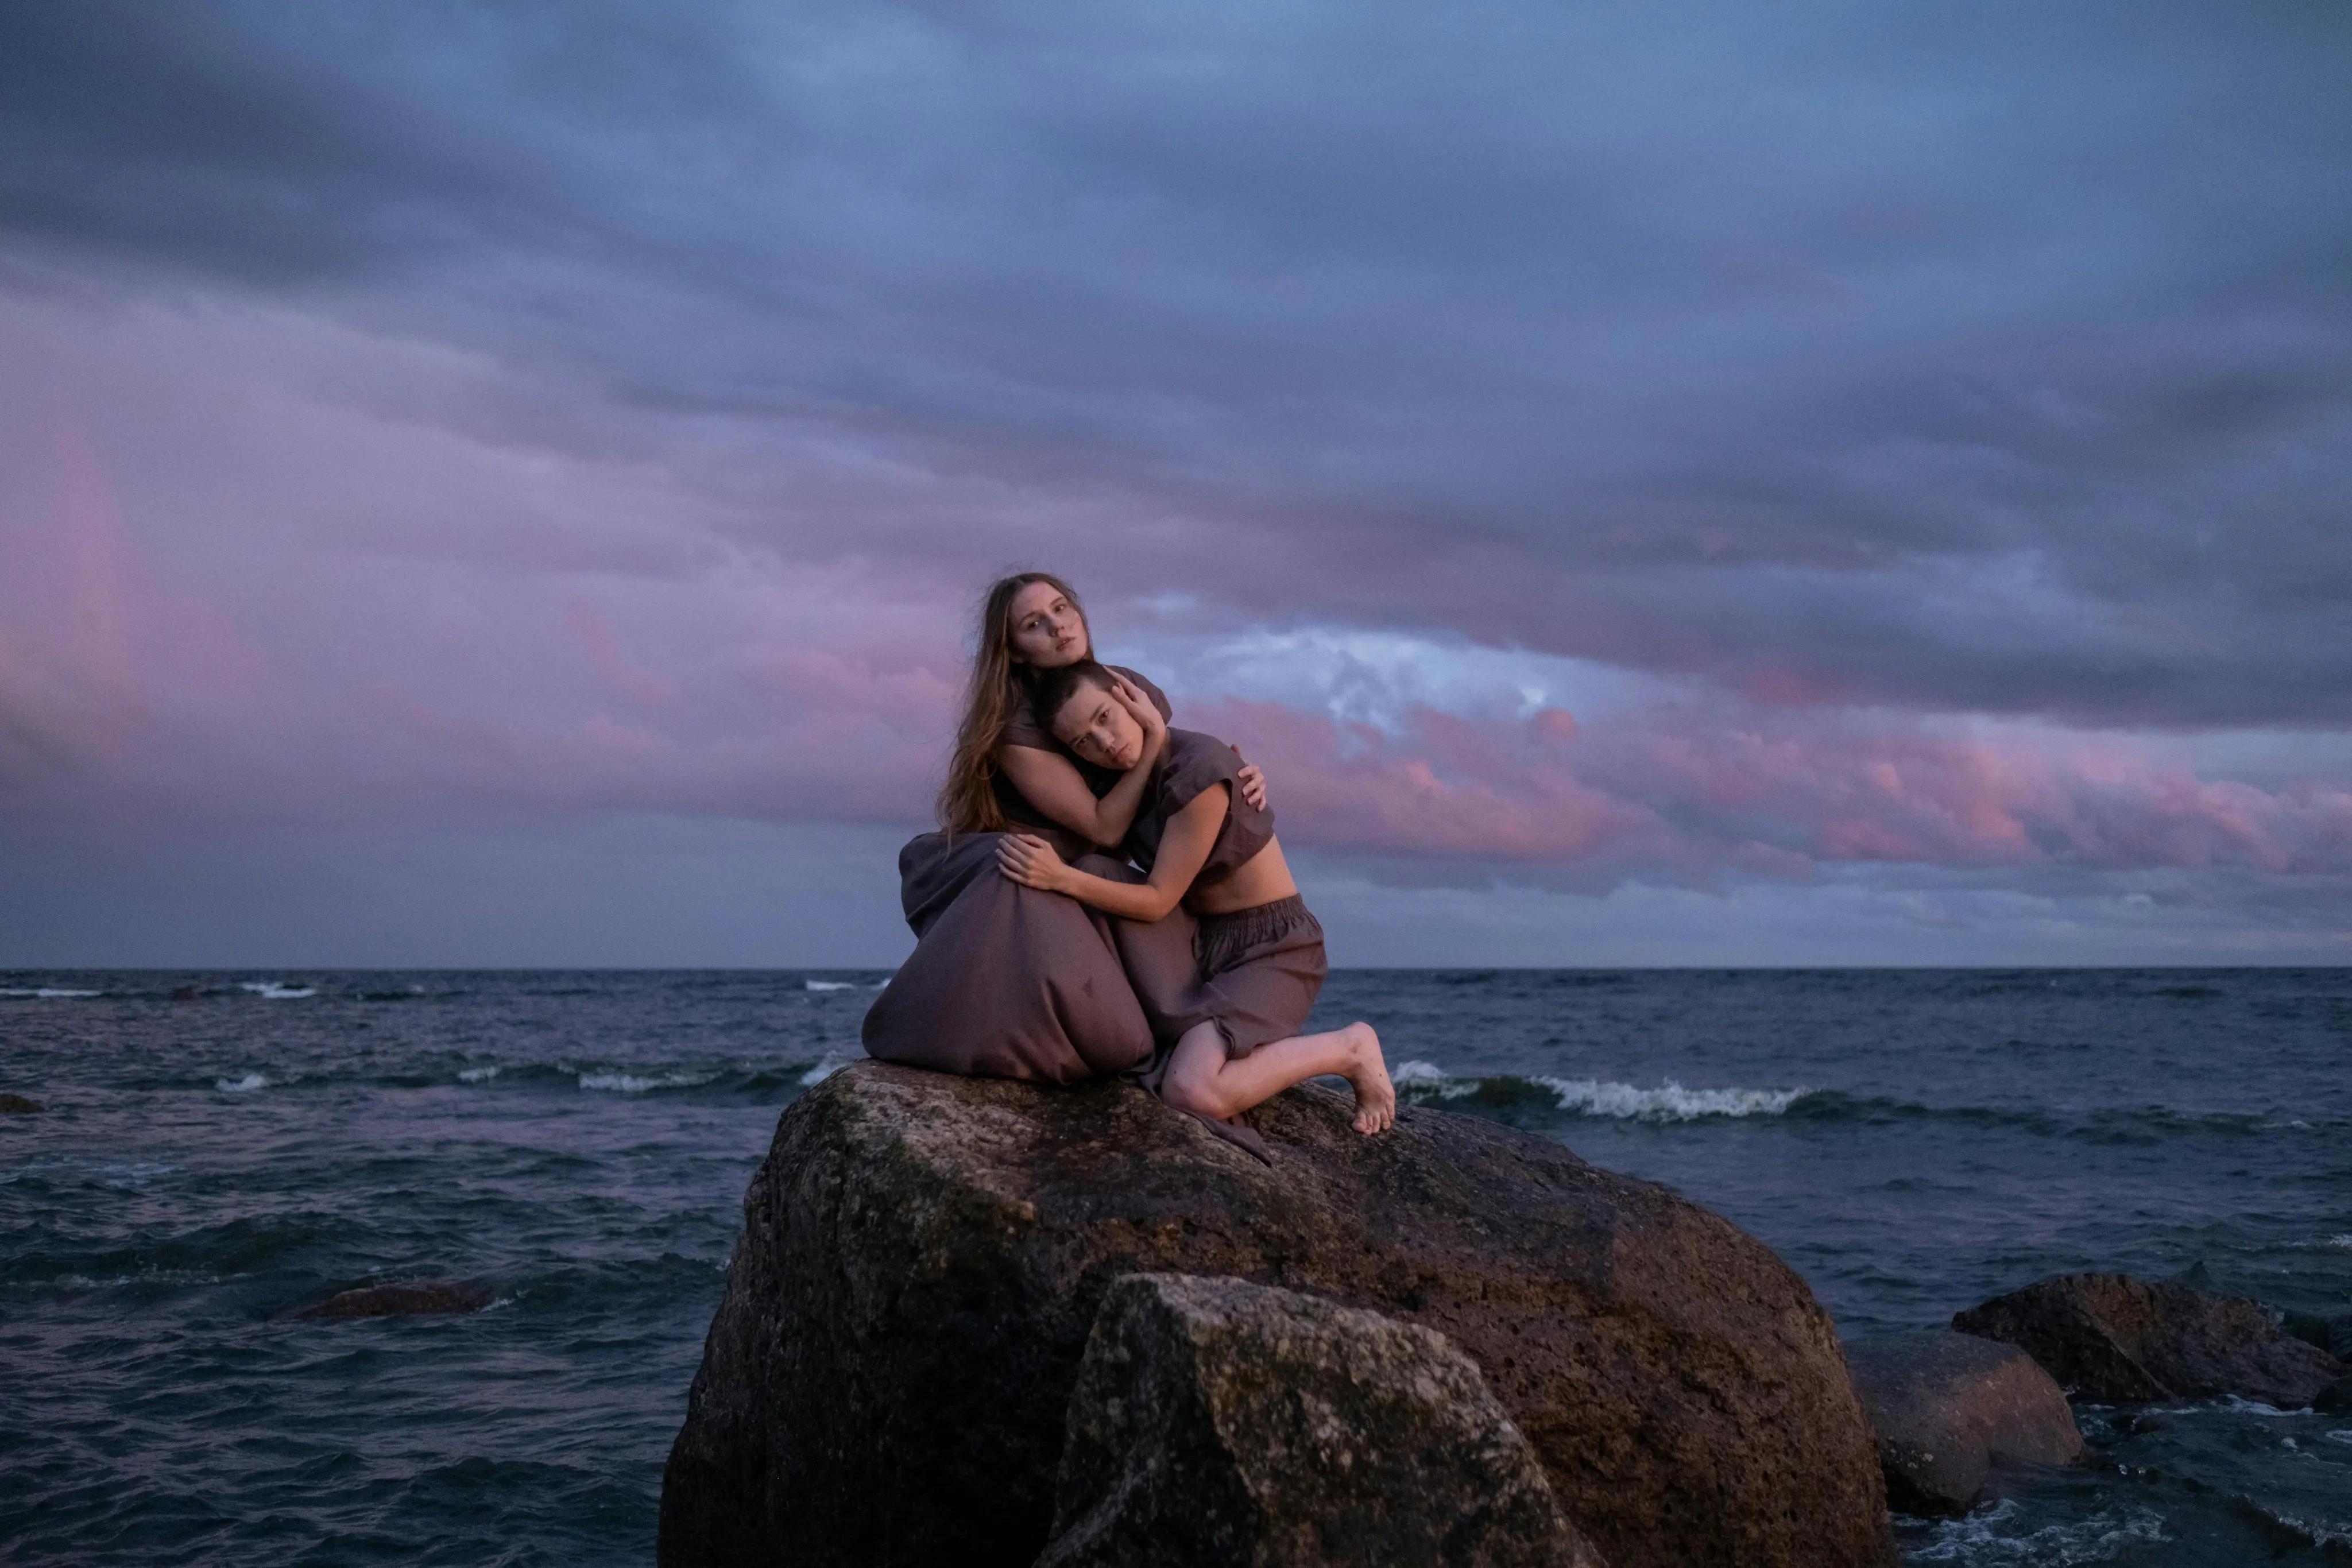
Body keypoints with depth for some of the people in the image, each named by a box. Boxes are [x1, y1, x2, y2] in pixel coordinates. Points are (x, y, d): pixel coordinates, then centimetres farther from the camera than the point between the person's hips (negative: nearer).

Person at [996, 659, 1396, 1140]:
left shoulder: (1198, 770, -23)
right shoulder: (1131, 772, 1)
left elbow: (1157, 902, -20)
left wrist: (1060, 877, -30)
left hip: (1270, 949, -8)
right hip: (1204, 944, 8)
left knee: (1193, 1091, -29)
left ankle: (1349, 1048, -6)